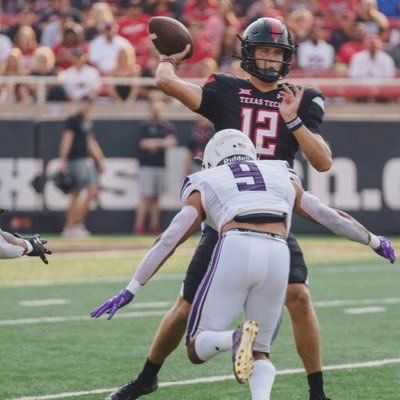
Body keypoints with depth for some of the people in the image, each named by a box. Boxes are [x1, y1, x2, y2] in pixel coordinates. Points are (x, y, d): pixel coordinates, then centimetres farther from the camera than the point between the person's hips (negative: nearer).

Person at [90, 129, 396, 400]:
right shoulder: (283, 177, 32)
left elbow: (168, 241, 16)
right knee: (260, 353, 18)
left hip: (235, 250, -2)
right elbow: (331, 216, 38)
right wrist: (374, 241, 53)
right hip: (277, 257, 2)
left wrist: (130, 291, 17)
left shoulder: (205, 187, 25)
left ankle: (236, 338, -25)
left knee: (197, 349, 10)